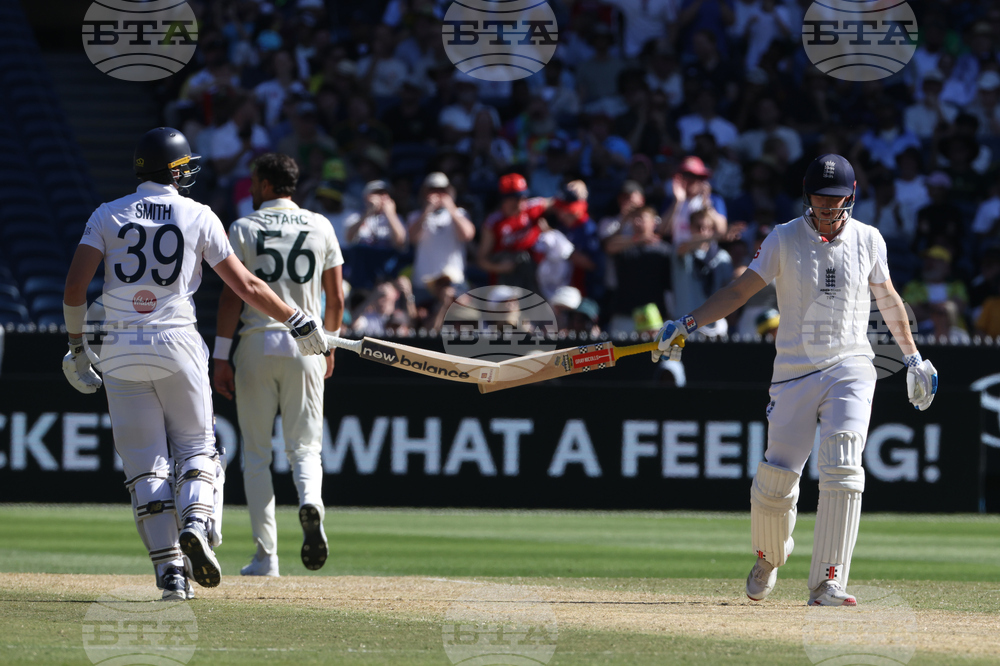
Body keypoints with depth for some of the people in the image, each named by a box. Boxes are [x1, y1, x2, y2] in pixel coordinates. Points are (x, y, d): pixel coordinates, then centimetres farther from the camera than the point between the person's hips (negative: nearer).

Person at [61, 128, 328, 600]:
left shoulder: (108, 215, 5)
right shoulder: (198, 216, 2)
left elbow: (75, 283, -4)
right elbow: (245, 284, 2)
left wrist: (76, 344, 7)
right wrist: (297, 320, 13)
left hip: (121, 350, 1)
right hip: (177, 346, -1)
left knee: (144, 462, 3)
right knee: (195, 446, 11)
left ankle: (169, 569, -6)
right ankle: (196, 525, -18)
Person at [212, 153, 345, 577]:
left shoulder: (244, 228, -1)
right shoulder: (320, 227, 7)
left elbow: (232, 294, -7)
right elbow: (336, 298, 7)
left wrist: (220, 356, -6)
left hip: (257, 343, -2)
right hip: (305, 346, 2)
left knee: (256, 455, 6)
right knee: (304, 446, 7)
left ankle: (266, 556, 3)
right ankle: (310, 501, -27)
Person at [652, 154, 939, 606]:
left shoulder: (867, 240, 5)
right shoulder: (785, 239, -1)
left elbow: (887, 298, 18)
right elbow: (741, 289, -5)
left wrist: (912, 358, 22)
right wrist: (687, 324, -17)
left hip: (850, 366, 0)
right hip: (794, 371, 0)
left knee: (842, 469, -18)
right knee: (775, 479, -4)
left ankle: (827, 584, -21)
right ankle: (769, 557, 28)